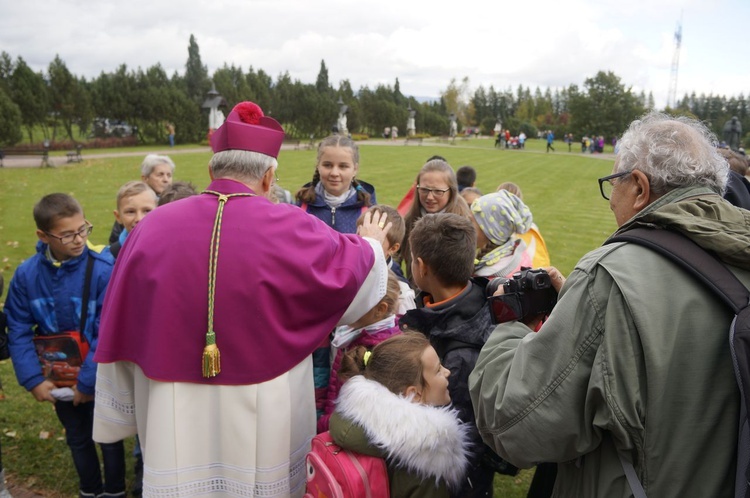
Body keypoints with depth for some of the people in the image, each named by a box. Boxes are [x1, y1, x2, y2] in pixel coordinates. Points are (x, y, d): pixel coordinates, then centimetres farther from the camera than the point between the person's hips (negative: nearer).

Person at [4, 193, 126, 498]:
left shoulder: (103, 270, -23)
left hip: (100, 377, -3)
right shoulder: (26, 274, -10)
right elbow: (18, 331, -3)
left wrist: (88, 380, -19)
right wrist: (33, 379, -9)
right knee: (77, 438, 22)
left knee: (109, 437, 14)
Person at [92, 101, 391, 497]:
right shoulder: (291, 230, -15)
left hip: (175, 422, 3)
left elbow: (122, 336, 2)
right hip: (268, 422, -2)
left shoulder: (152, 228, -5)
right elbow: (355, 271, 2)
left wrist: (126, 415, 15)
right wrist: (371, 243, 25)